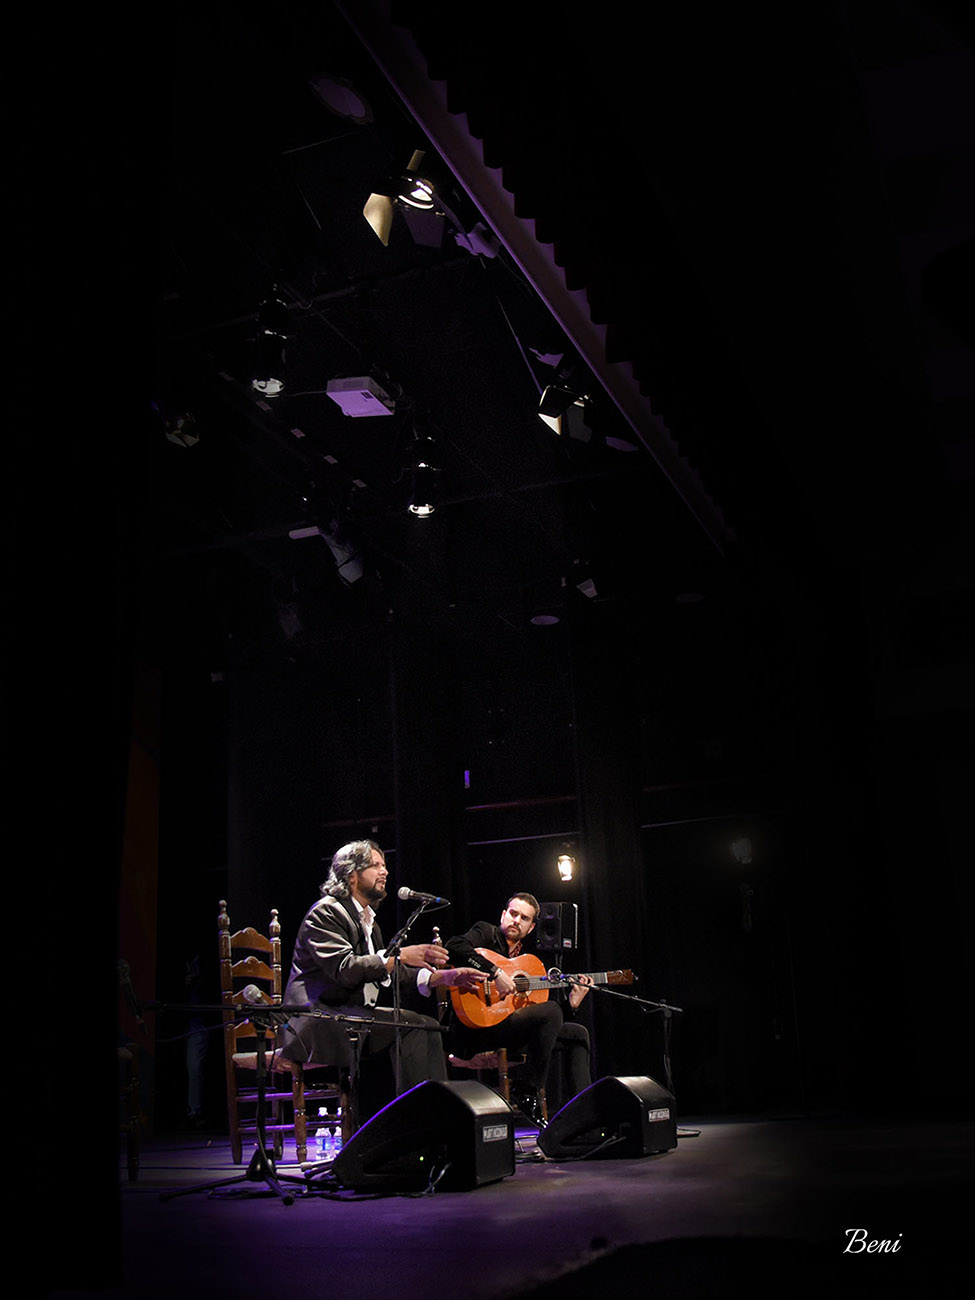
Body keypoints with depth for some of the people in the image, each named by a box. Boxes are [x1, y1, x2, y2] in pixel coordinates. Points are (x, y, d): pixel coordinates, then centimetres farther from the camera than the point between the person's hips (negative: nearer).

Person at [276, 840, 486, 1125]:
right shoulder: (326, 912, -7)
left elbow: (387, 973, 17)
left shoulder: (368, 919, 22)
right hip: (320, 1020, -9)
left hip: (354, 1016, 9)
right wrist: (401, 955, -24)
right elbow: (344, 968, -22)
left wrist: (441, 977, 5)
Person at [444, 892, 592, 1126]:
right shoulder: (486, 932, 3)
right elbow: (455, 946, -21)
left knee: (578, 1034, 10)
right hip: (475, 1030, -8)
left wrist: (572, 1003, 5)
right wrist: (496, 972, -24)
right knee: (551, 1010, -27)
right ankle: (527, 1094, -18)